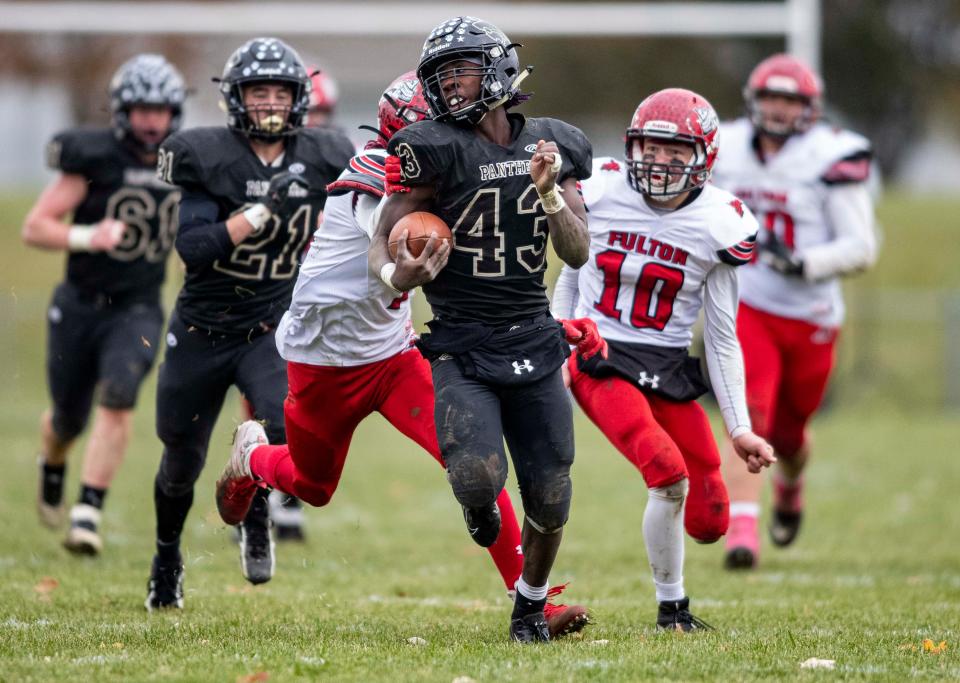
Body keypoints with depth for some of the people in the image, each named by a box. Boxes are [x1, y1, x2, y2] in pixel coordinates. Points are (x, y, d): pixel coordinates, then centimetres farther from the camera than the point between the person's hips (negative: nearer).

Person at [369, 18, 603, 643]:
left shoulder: (551, 147, 5)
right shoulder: (436, 150, -7)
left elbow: (578, 252, 3)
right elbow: (382, 242, -3)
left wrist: (548, 191, -13)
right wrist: (396, 276, -26)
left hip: (532, 341, 3)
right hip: (461, 348, -3)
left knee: (550, 499, 5)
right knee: (478, 475, -24)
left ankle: (531, 605, 32)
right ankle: (480, 504, 15)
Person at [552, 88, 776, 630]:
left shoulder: (718, 225, -5)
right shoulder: (600, 194, -6)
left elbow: (722, 338, 0)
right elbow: (571, 278, 12)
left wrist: (740, 428, -2)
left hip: (669, 370, 2)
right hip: (600, 362, -2)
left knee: (708, 523, -2)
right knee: (670, 476, -26)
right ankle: (672, 608, -5)